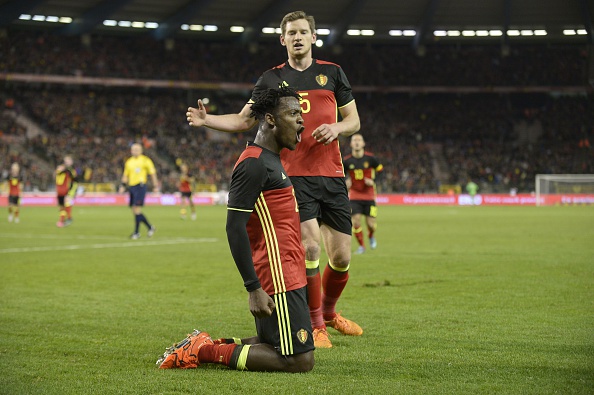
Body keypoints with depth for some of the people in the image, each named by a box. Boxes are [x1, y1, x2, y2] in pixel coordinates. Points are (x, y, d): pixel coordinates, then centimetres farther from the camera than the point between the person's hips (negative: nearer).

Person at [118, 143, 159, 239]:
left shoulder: (145, 160, -2)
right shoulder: (129, 162, 15)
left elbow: (153, 173, 1)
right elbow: (125, 175, 22)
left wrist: (155, 186, -1)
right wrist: (123, 185, 10)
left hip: (140, 186, -7)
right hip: (131, 187, 7)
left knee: (136, 209, -13)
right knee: (135, 211, 6)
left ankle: (136, 232, -7)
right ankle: (150, 227, 20)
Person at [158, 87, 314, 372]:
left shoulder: (270, 160, 18)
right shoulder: (253, 164, -15)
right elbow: (234, 227, -20)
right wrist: (254, 289, -23)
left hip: (288, 273, 10)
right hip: (279, 278, -10)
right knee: (300, 362, -10)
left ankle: (204, 346, 16)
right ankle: (203, 351, -6)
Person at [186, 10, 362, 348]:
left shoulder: (332, 73, 11)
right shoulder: (272, 79, 9)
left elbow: (354, 121, 14)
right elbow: (244, 120, 12)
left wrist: (337, 128, -7)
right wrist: (207, 120, -3)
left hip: (332, 175, 2)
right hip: (293, 175, -2)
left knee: (341, 257, 2)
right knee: (310, 246, -17)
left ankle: (329, 312, 31)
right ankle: (315, 324, 0)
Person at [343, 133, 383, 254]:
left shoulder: (370, 158, -8)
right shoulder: (347, 161, -7)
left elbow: (380, 170, 5)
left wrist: (373, 181, -10)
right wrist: (346, 181, -9)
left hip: (369, 195, 0)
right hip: (354, 195, 0)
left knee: (370, 223, -3)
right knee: (356, 221, -11)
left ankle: (371, 236, 34)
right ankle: (361, 246, 11)